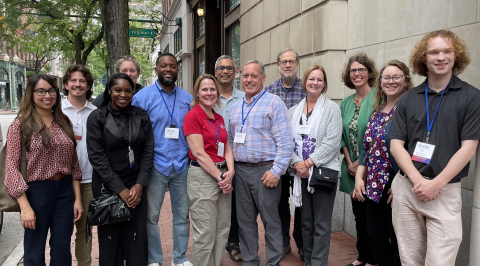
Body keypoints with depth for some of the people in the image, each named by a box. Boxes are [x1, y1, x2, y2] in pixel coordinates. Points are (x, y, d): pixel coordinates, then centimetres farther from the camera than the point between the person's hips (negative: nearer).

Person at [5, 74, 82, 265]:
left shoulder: (64, 122, 7)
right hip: (37, 191, -4)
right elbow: (11, 167, -10)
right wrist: (24, 206, -16)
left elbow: (73, 162, 9)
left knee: (62, 250, 14)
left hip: (65, 190, 4)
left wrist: (77, 198, 4)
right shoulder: (20, 124, -7)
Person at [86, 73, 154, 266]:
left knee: (137, 236, 4)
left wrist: (139, 185, -8)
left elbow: (148, 152, 2)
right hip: (107, 186, -2)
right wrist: (120, 189, -13)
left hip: (136, 186, 2)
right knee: (110, 238, 7)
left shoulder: (141, 116, 4)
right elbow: (97, 157, -9)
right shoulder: (97, 117, -4)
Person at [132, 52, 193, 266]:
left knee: (182, 214, 12)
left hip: (182, 166, 3)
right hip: (155, 166, -3)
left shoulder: (187, 98, 8)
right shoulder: (142, 97, -3)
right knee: (151, 216, 8)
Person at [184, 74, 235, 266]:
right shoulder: (192, 116, -9)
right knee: (205, 234, 1)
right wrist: (220, 177, -14)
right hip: (203, 176, -7)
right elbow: (199, 153, -14)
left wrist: (230, 172, -6)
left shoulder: (219, 119, 14)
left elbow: (227, 148, 11)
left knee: (223, 230, 14)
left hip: (224, 176, 7)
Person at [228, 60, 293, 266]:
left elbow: (285, 141, -11)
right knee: (245, 220, 13)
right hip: (240, 170, 6)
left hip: (265, 170, -6)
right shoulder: (235, 108, 16)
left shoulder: (274, 103, -4)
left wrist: (276, 170, -16)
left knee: (270, 220, 2)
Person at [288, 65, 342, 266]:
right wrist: (296, 163, -11)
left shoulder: (331, 108, -1)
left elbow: (332, 141, -12)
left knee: (321, 224, 1)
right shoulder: (294, 111, 11)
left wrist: (309, 162, -16)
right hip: (301, 174, 4)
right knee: (306, 222, 13)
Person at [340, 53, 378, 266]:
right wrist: (349, 162, 0)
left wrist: (361, 162, -12)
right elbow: (342, 136, 11)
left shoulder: (377, 98, -8)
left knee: (371, 215, 4)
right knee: (359, 214, 14)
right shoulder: (346, 103, 11)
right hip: (352, 169, 5)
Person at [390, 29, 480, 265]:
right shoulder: (408, 99, 6)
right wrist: (417, 180, -12)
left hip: (445, 191, -2)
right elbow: (396, 144, 1)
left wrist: (436, 184, -13)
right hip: (406, 188, 3)